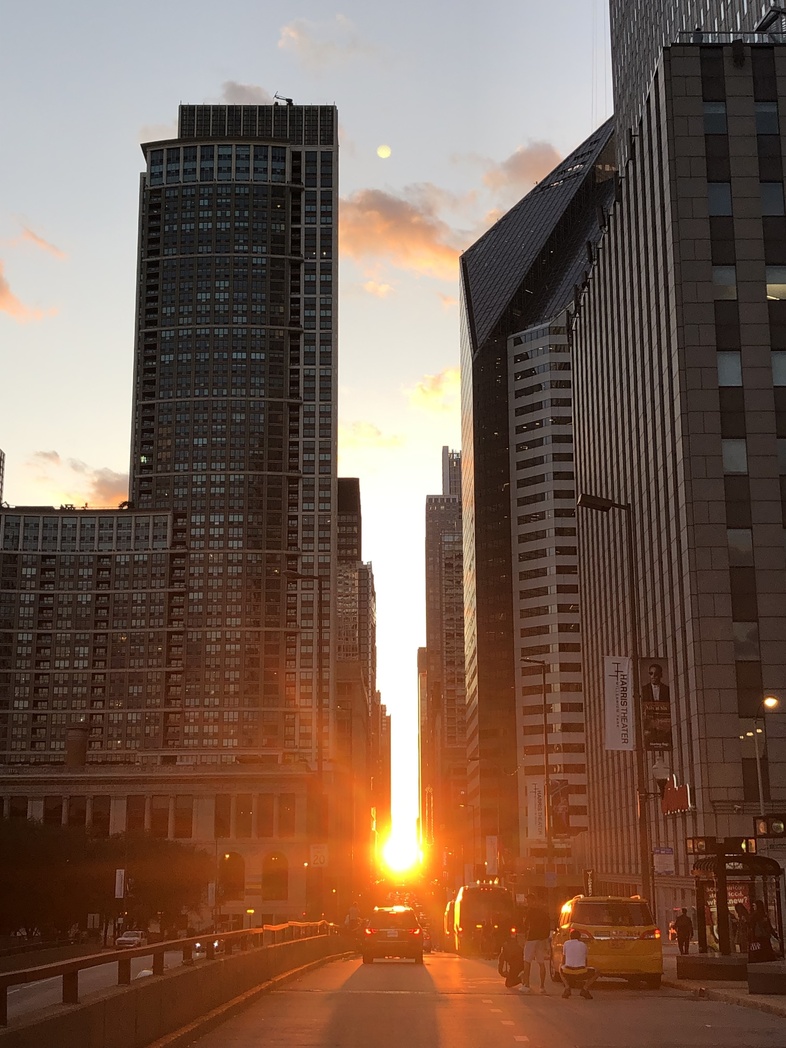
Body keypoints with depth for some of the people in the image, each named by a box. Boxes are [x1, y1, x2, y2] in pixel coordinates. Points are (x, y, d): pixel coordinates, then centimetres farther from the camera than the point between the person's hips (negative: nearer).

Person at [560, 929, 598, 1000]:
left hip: (568, 972, 1)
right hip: (580, 973, -1)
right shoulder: (583, 945, 10)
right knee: (596, 973, 28)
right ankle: (585, 989, 4)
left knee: (561, 967, 36)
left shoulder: (566, 943, 10)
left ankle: (567, 987, 12)